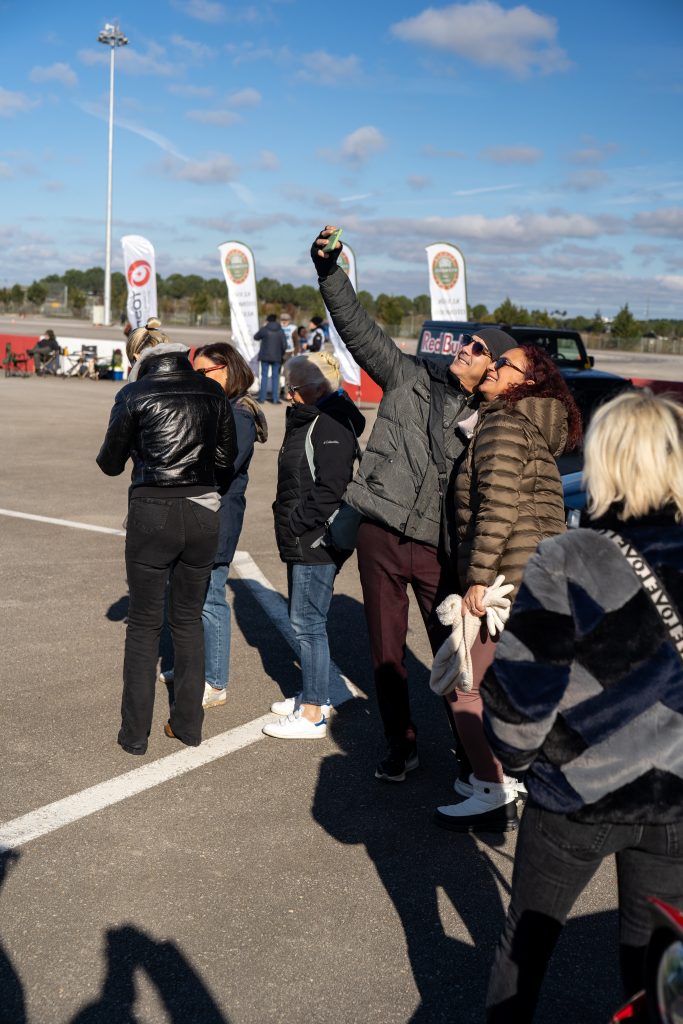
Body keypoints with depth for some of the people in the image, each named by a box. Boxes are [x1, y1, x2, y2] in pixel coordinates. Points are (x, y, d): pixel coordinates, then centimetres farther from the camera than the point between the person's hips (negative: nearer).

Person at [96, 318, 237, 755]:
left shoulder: (134, 395, -7)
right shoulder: (212, 391, 2)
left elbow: (111, 464, 2)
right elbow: (226, 457, 9)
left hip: (153, 514, -3)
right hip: (204, 513, 3)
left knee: (145, 624, 9)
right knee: (189, 620, 16)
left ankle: (135, 732, 15)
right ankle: (189, 723, 23)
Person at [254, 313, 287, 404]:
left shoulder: (264, 329, -6)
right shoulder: (280, 331, 0)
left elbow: (256, 337, 10)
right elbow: (284, 345, -4)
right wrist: (282, 354, 12)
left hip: (265, 356, -1)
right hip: (277, 357, 1)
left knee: (264, 376, 4)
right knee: (275, 377, 6)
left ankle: (262, 398, 2)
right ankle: (275, 399, 3)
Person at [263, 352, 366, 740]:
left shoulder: (331, 425, -17)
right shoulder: (307, 420, 16)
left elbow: (330, 489, -23)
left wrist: (297, 520, -18)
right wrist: (290, 521, 13)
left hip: (318, 541, -11)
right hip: (302, 541, 11)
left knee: (308, 623, -6)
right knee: (305, 620, 18)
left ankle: (313, 715, 2)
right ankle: (316, 696, 31)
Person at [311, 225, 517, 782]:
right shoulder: (410, 377, 5)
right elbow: (359, 328, 1)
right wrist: (329, 271, -10)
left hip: (438, 549, -1)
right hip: (381, 536, 2)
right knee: (386, 650, 10)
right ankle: (401, 746, 27)